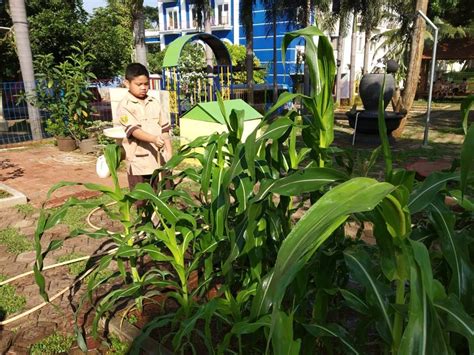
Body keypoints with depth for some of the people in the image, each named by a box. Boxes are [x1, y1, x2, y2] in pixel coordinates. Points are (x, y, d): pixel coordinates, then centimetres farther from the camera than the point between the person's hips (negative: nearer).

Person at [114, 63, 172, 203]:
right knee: (141, 201, 7)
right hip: (139, 161, -4)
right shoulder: (124, 106, -6)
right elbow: (133, 130, -19)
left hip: (160, 159, 4)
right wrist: (153, 139, -35)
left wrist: (169, 153, 6)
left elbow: (164, 129, 12)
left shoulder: (155, 103, 10)